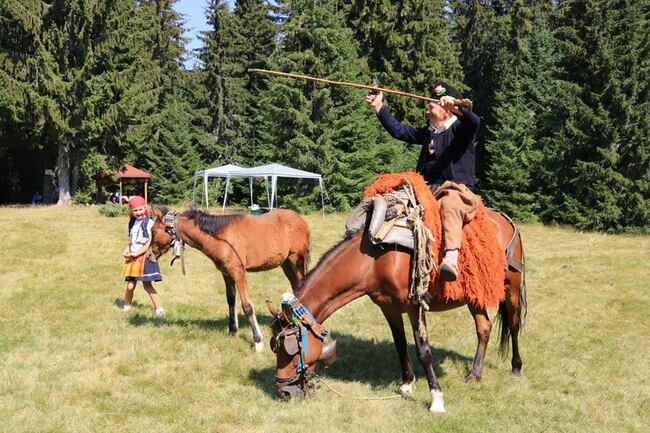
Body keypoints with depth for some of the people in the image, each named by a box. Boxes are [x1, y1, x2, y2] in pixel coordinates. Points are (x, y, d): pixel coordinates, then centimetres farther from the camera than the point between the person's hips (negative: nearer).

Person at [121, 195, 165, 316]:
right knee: (130, 285, 2)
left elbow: (150, 242, -13)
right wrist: (126, 251, 1)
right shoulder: (132, 223, 13)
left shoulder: (149, 223, -8)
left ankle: (159, 308, -2)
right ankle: (127, 306, 22)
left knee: (147, 285, -6)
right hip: (132, 258, 5)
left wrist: (137, 253, -16)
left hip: (144, 257, -5)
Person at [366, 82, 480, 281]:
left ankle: (451, 259, -58)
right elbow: (398, 130, 27)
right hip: (429, 190, 8)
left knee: (449, 205, -41)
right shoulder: (428, 133, 23)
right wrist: (379, 107, 25)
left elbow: (474, 122, -20)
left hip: (457, 191, -8)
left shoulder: (460, 128, 3)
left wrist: (456, 108, -39)